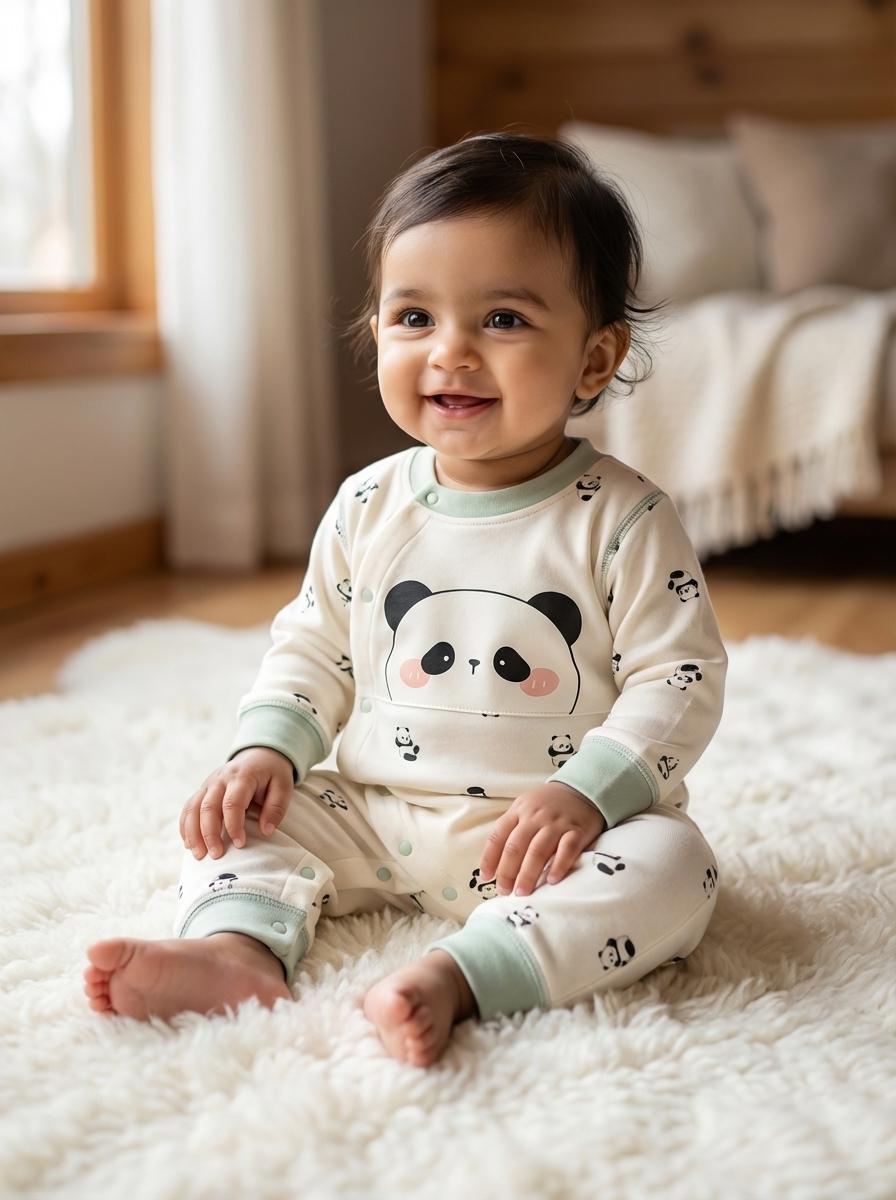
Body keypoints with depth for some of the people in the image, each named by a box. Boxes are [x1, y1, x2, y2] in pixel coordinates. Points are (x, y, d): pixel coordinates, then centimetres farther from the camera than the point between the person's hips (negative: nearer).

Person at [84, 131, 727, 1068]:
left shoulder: (622, 520, -11)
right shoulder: (368, 507, 1)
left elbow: (680, 682, -12)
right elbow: (312, 648, 12)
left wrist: (584, 793, -25)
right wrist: (264, 748, -6)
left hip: (555, 830, -4)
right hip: (375, 817, 4)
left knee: (670, 860, -30)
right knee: (238, 812, -6)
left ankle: (454, 974, -42)